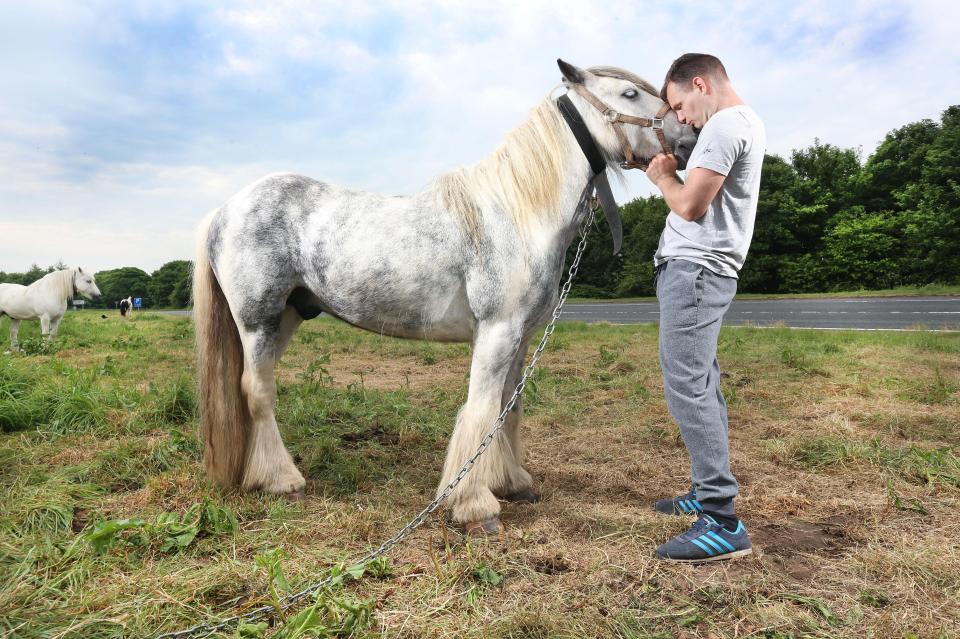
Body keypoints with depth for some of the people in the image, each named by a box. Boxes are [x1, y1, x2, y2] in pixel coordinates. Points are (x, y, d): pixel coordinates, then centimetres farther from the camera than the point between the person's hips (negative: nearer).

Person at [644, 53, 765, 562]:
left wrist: (662, 176, 1)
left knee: (687, 387, -13)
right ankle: (708, 493, 24)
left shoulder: (725, 124, -10)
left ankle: (723, 524, -11)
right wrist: (673, 173, 11)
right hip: (698, 270, 11)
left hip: (693, 271, -11)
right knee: (700, 386, 14)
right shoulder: (743, 122, 22)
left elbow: (690, 205, -17)